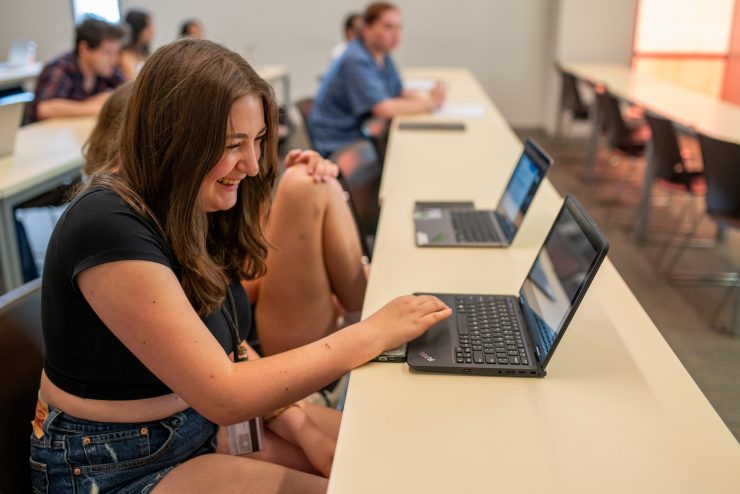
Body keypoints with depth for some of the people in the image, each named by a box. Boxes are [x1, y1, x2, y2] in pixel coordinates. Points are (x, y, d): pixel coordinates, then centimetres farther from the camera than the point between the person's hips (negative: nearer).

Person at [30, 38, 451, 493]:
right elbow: (223, 395, -28)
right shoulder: (111, 228, -28)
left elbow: (224, 346, 1)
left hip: (201, 418, 7)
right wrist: (375, 332, -24)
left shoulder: (192, 211, -2)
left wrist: (299, 424, -12)